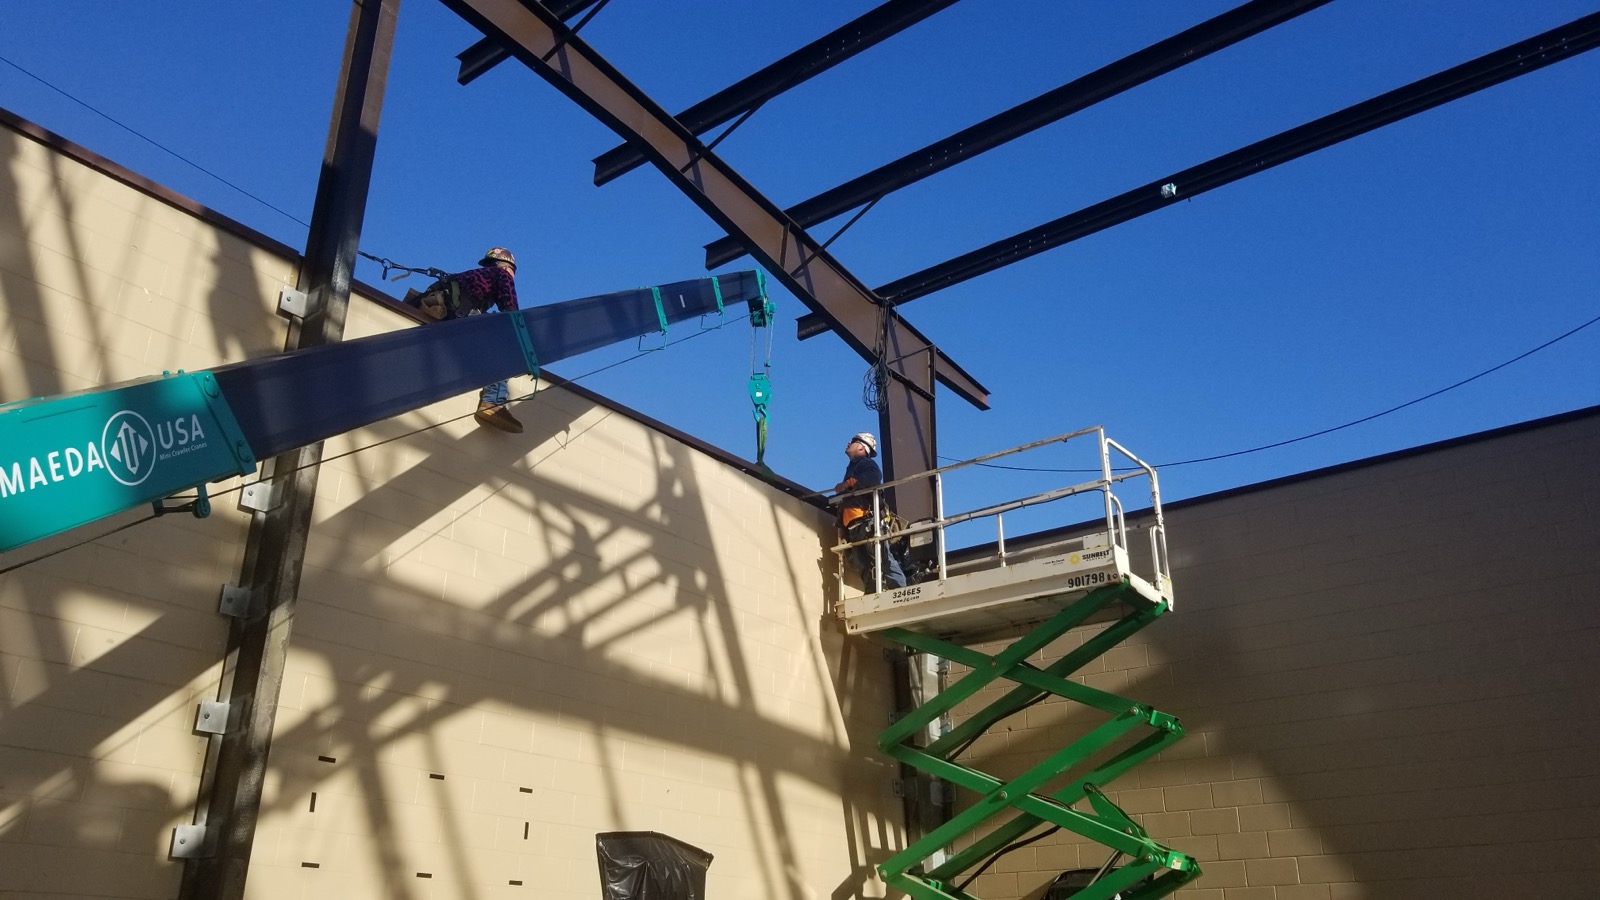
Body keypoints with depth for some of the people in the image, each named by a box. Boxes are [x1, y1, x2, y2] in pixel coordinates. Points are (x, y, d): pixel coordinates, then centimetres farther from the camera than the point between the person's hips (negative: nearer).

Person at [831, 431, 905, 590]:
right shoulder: (852, 468, 34)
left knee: (882, 559, -19)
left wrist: (848, 483, -13)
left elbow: (874, 476, -16)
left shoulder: (866, 463, 9)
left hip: (866, 521, -9)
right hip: (852, 526, 9)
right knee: (864, 568, -2)